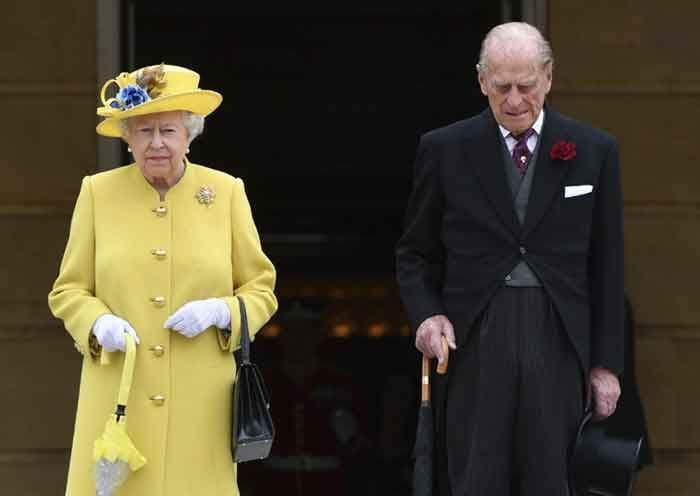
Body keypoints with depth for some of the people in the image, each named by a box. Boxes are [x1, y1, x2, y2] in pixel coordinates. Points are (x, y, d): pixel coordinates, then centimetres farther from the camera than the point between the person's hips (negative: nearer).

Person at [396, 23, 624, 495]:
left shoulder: (594, 150, 6)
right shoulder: (445, 150, 5)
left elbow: (606, 266, 8)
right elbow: (414, 253, 12)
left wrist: (606, 362, 5)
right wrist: (426, 314, -7)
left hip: (557, 347, 1)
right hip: (472, 345, -1)